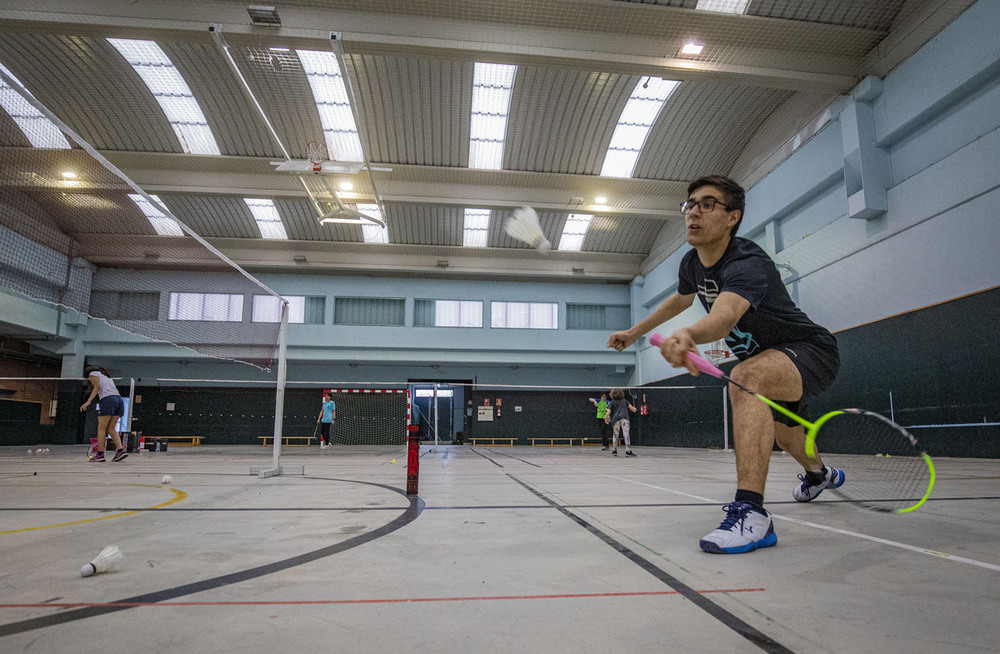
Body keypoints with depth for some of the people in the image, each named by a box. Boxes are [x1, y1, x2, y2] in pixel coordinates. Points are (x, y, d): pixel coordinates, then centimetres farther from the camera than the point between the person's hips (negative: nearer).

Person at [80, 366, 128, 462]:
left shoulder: (92, 373, 12)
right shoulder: (106, 376, 32)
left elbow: (97, 387, -5)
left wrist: (88, 401, -11)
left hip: (108, 400, -7)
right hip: (119, 399, 7)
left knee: (101, 428, -1)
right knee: (111, 429, 8)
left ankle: (100, 454, -3)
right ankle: (120, 450, -5)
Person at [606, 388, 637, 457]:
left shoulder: (612, 402, 17)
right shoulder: (624, 401, 21)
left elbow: (608, 412, 5)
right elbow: (632, 408, 18)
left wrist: (606, 418, 22)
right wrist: (634, 409, 40)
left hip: (615, 419, 1)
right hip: (625, 419, -1)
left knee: (615, 435, 16)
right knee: (626, 434, -9)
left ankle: (614, 450, 13)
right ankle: (628, 451, -20)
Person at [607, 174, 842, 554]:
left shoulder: (748, 264, -34)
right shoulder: (692, 264, -8)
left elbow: (724, 316, -56)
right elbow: (681, 300, 16)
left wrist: (688, 335, -77)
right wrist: (634, 332, 19)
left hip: (812, 351, -9)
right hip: (771, 359, 9)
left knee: (746, 379, -40)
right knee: (779, 432, 32)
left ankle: (750, 513, -42)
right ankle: (819, 474, 68)